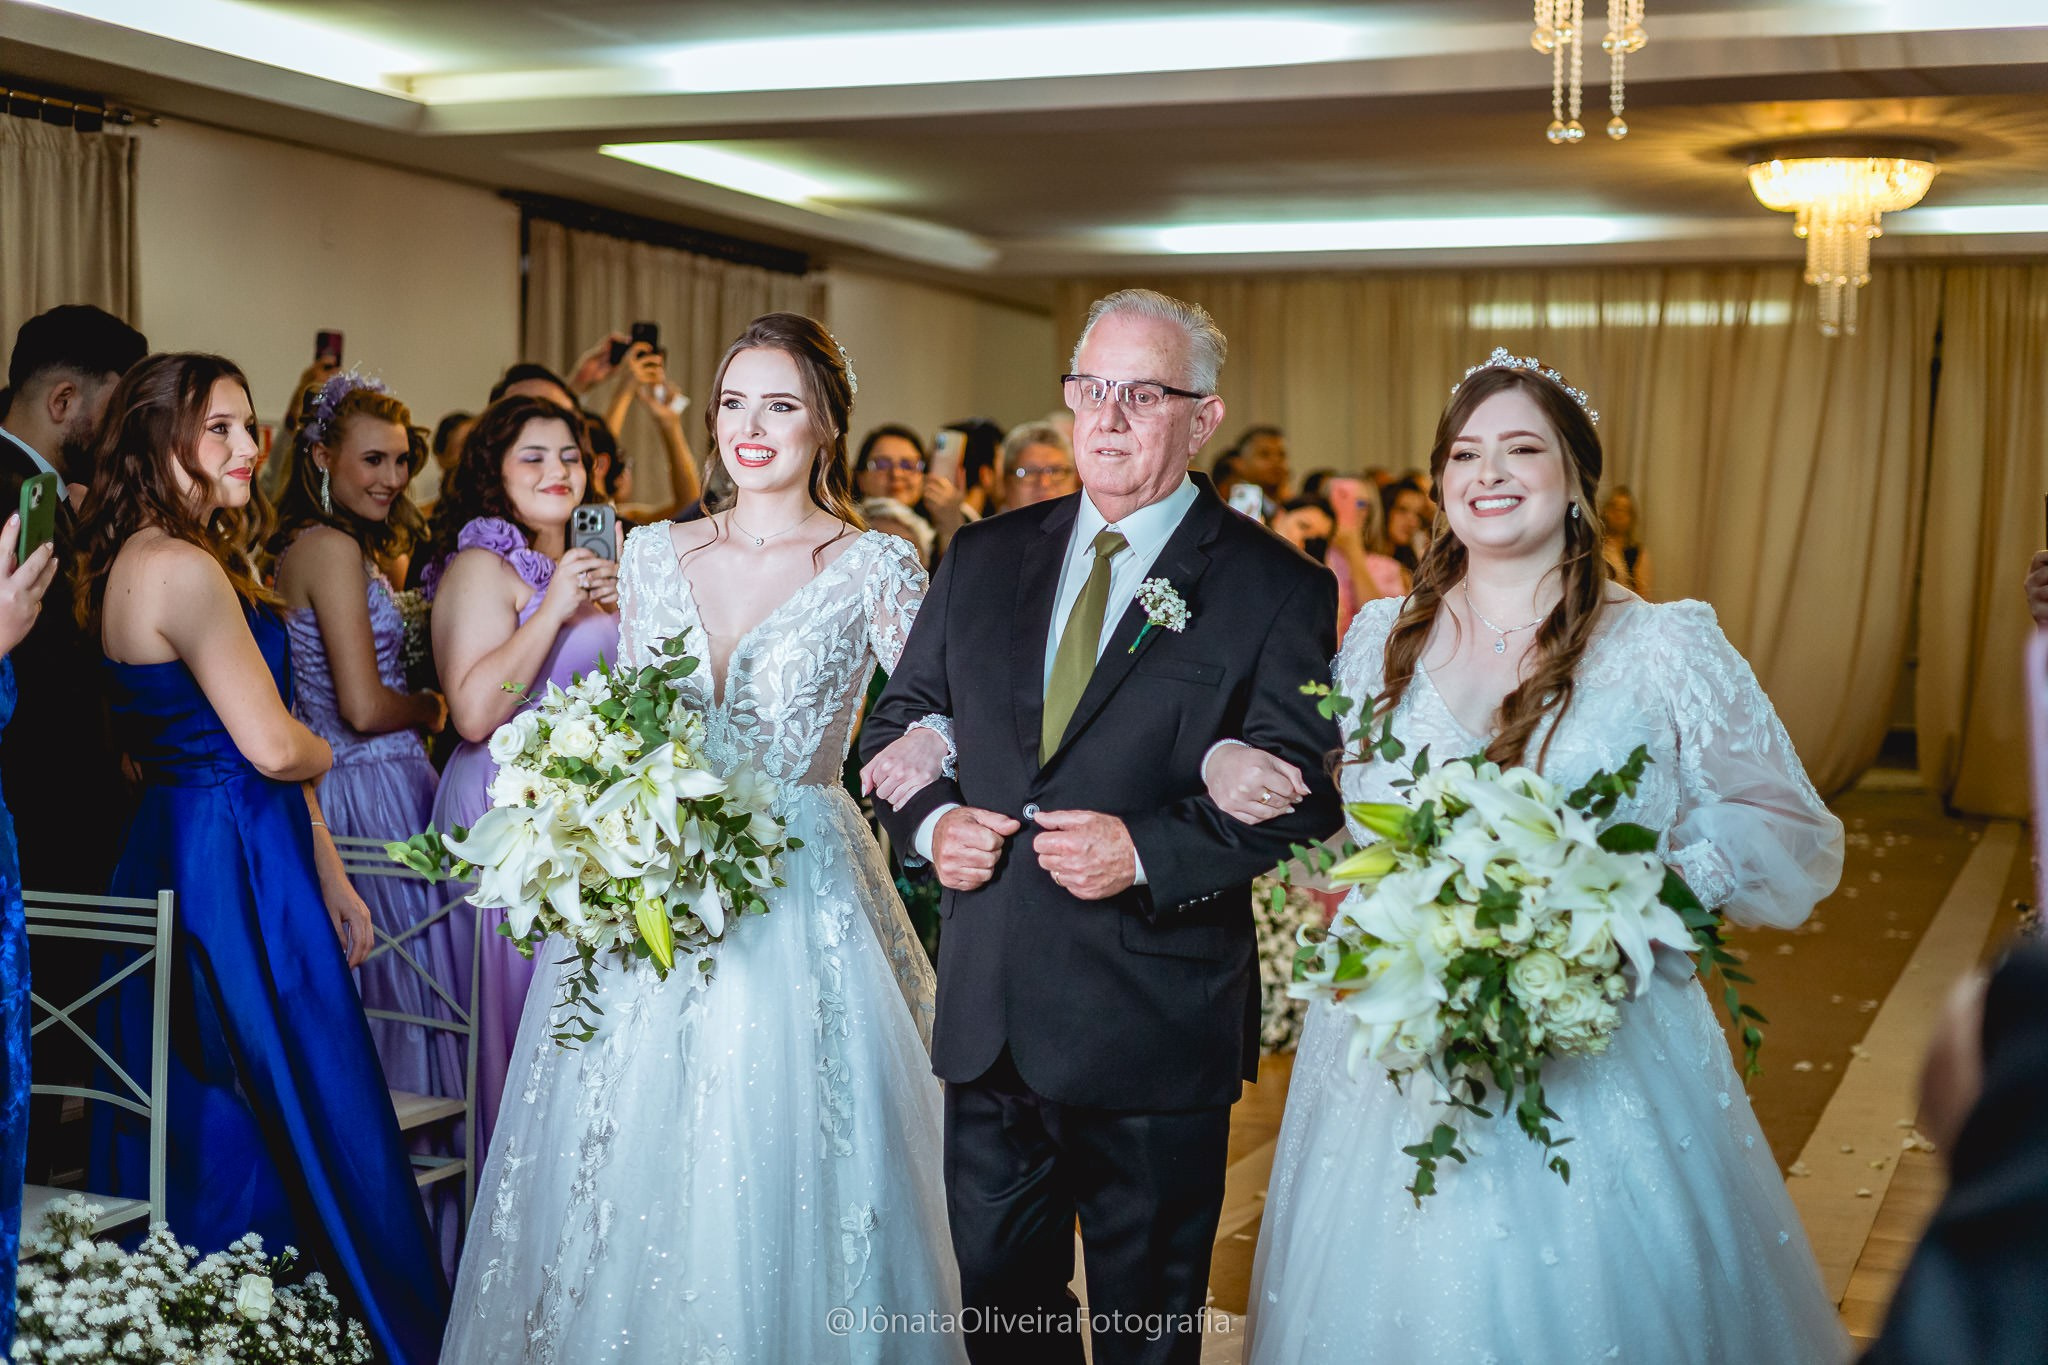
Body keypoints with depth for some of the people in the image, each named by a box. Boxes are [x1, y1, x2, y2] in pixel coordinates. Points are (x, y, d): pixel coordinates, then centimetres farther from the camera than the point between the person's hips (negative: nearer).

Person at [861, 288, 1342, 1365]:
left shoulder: (1276, 589, -6)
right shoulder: (984, 557, 8)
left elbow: (1301, 796, -11)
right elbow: (897, 719, 14)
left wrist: (1148, 852, -23)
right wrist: (929, 819, -6)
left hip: (1155, 1028, -4)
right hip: (987, 1017, 4)